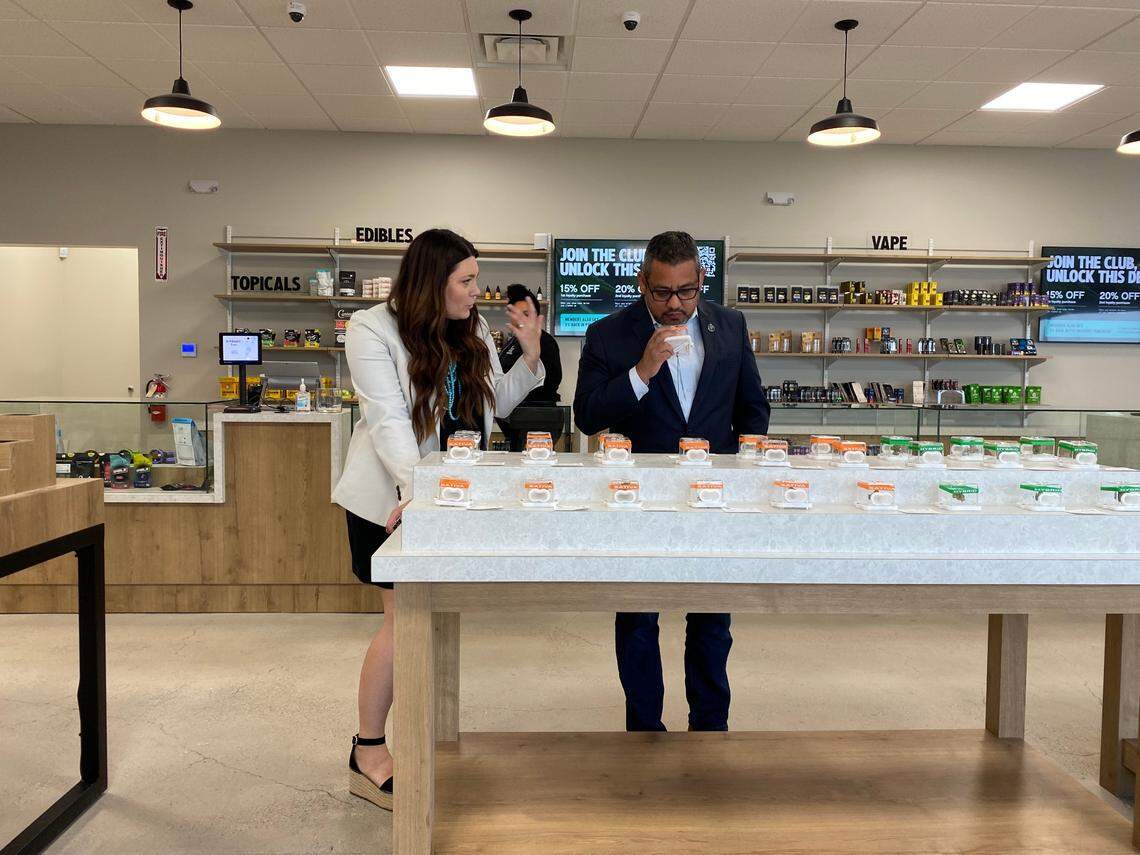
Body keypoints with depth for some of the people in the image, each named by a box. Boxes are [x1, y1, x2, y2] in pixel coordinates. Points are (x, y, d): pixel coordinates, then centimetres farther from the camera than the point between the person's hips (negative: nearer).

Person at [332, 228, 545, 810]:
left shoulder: (473, 331, 7)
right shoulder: (372, 330, -12)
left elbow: (496, 404, 12)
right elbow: (388, 420, -23)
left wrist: (529, 354, -1)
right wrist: (414, 488, -36)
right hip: (394, 496, -6)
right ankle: (368, 755, 14)